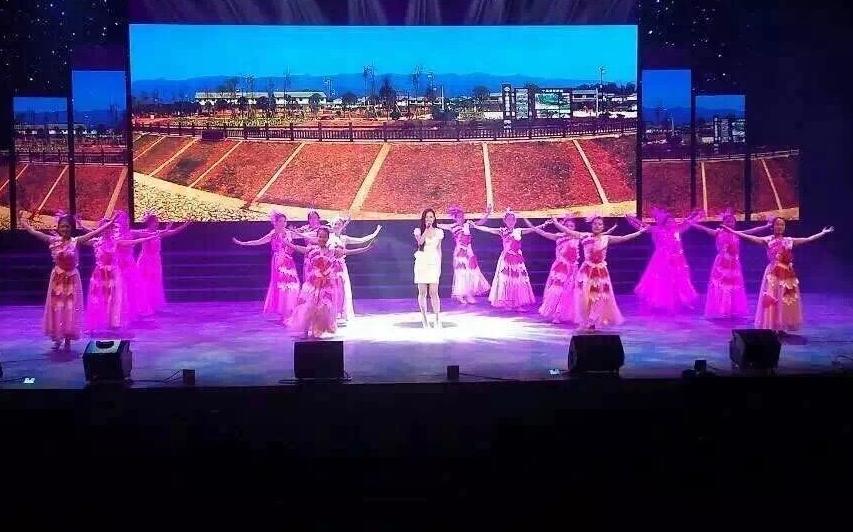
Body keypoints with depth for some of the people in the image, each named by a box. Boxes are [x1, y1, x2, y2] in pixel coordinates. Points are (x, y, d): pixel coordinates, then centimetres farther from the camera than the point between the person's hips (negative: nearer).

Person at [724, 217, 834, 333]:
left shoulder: (790, 240, 7)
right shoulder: (767, 240, -3)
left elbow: (808, 239, 12)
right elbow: (749, 237, -11)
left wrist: (823, 233, 13)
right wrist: (732, 231, -19)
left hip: (787, 274, 4)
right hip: (773, 274, -3)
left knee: (786, 300, 6)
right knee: (771, 299, -4)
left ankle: (782, 327, 14)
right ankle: (771, 328, -1)